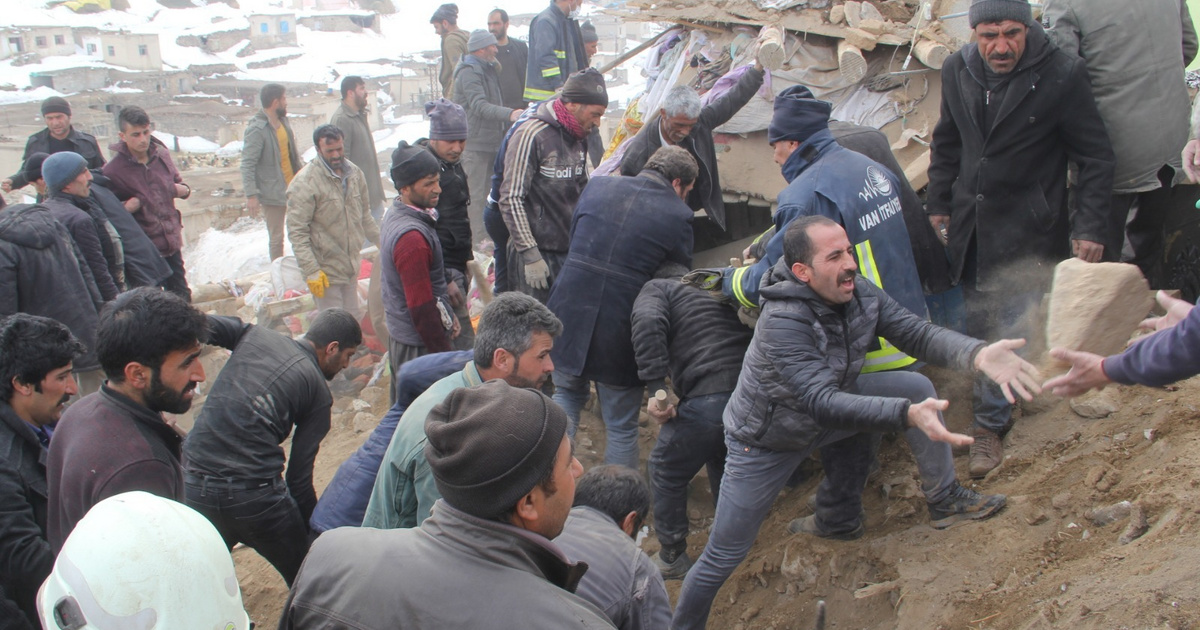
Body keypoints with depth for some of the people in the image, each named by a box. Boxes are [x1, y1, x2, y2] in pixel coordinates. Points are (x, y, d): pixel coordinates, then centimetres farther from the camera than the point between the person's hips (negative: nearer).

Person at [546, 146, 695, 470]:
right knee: (622, 427, 13)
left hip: (570, 315, 3)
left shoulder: (597, 186, 6)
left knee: (568, 394, 28)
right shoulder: (678, 216, -6)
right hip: (620, 331, -3)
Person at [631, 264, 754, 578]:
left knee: (666, 472, 16)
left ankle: (672, 558, 26)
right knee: (722, 465, 32)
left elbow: (648, 323, -9)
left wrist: (656, 388, -13)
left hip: (708, 397, -6)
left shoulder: (657, 288, 14)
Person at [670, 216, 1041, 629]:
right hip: (767, 442, -6)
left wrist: (979, 354, -39)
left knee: (917, 386, -5)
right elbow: (823, 404, -43)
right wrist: (907, 414, -55)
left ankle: (946, 502, 7)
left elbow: (918, 333, -19)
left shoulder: (860, 293, -15)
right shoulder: (781, 322, -36)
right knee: (723, 557, -4)